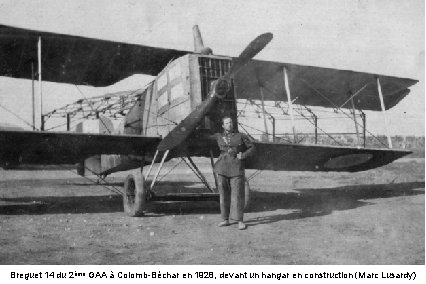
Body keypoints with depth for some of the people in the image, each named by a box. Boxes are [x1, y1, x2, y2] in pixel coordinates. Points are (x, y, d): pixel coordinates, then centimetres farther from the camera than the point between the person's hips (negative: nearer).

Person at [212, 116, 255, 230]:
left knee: (237, 194, -5)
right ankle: (225, 219, 17)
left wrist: (243, 155, -4)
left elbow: (252, 148, 8)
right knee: (224, 194, 7)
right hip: (222, 169, 2)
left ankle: (240, 221, 0)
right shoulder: (218, 137, 10)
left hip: (236, 169, -2)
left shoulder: (241, 136, 5)